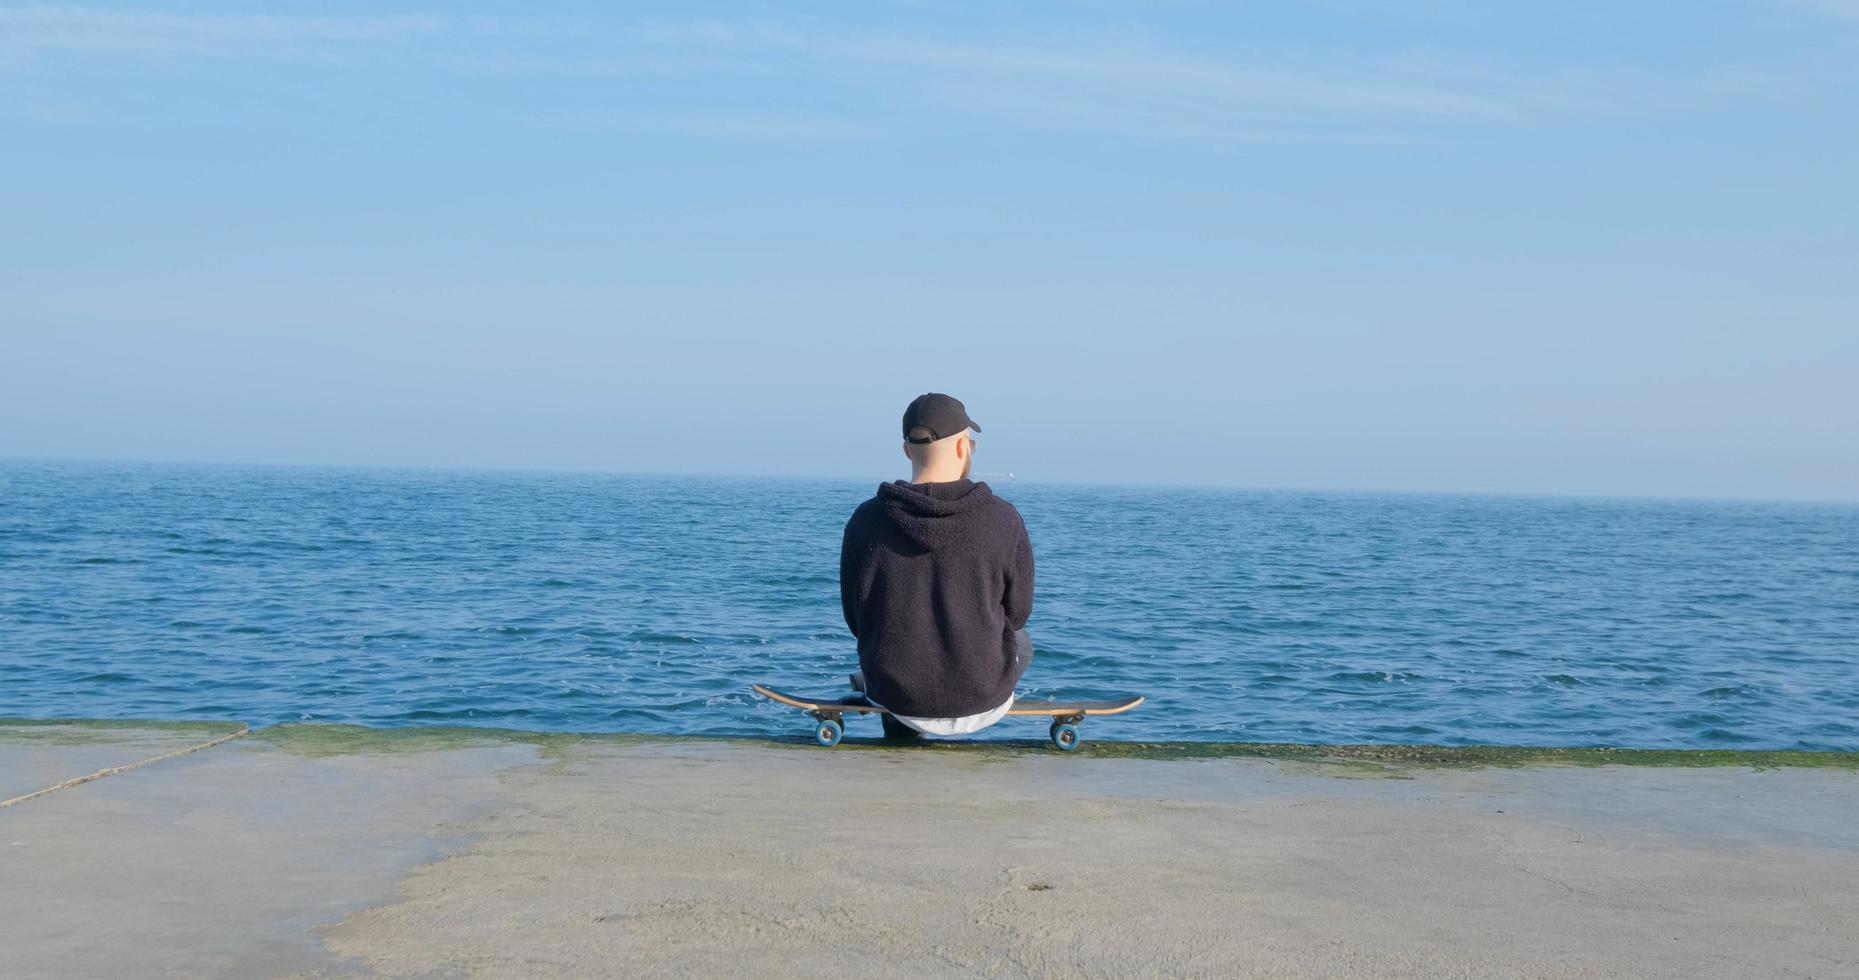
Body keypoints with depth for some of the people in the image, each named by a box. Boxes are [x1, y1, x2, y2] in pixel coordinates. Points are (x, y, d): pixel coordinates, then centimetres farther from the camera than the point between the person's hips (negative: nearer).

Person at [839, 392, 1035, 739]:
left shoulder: (865, 521, -12)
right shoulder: (1003, 519, -15)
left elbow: (855, 620, 0)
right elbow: (1018, 613, -2)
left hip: (896, 698, 1)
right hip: (983, 705, -1)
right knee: (1019, 642, 34)